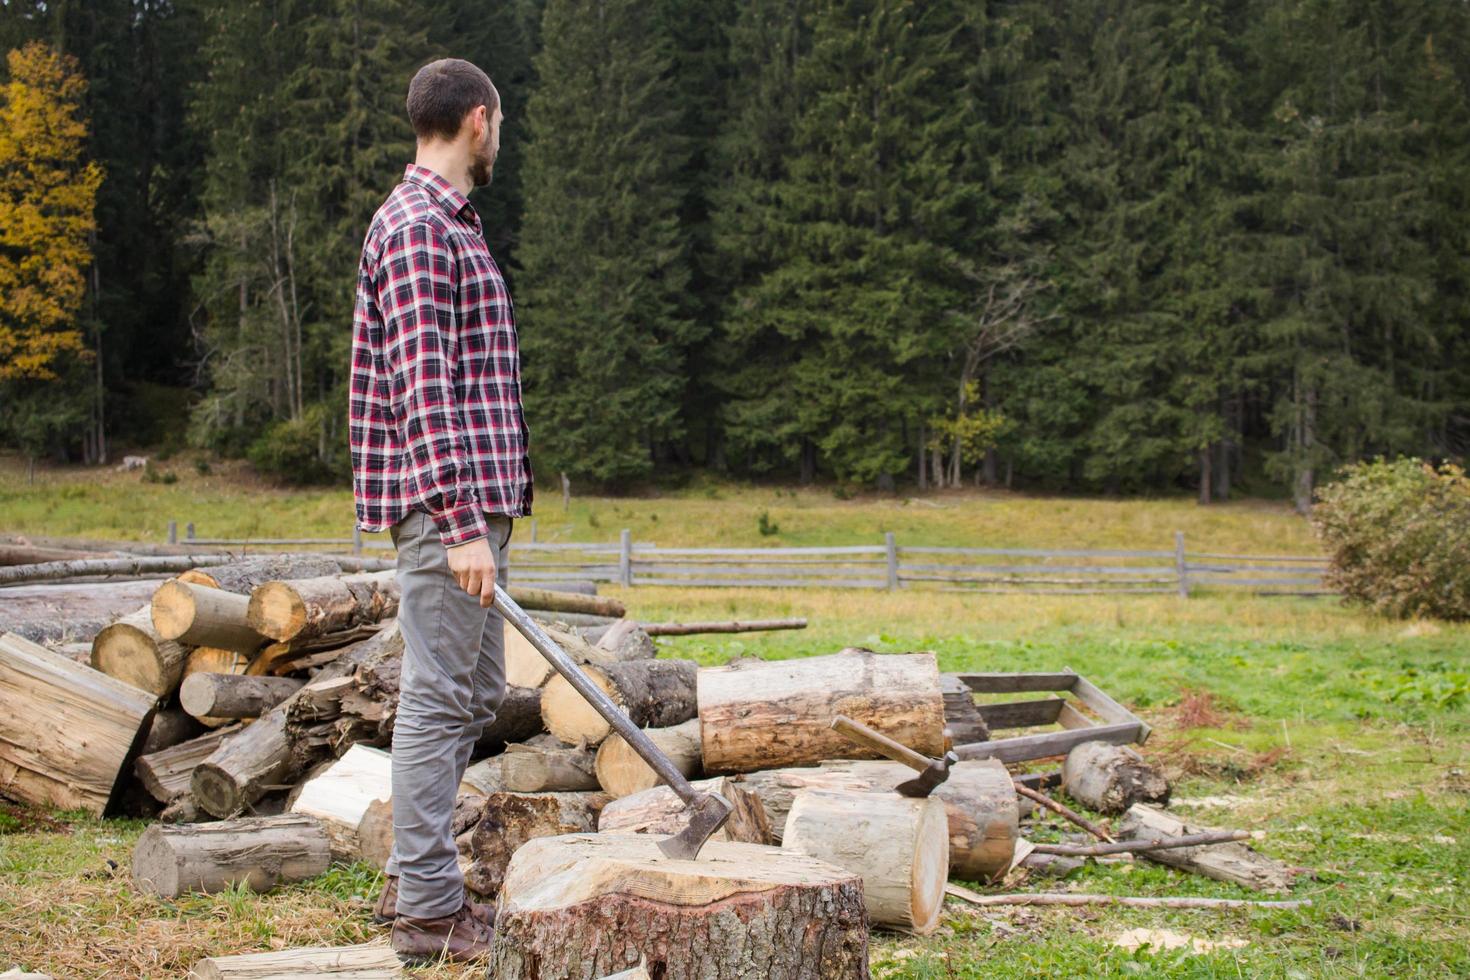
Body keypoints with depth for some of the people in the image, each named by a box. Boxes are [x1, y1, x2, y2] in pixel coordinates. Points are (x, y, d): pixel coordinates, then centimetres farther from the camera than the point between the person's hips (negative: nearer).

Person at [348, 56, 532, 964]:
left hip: (476, 497, 10)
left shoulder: (446, 223, 20)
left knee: (477, 692, 15)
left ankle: (415, 877, 24)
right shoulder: (419, 226, -12)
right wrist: (462, 521, -26)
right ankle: (428, 907, 2)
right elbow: (422, 385, -21)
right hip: (449, 500, -10)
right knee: (441, 696, -5)